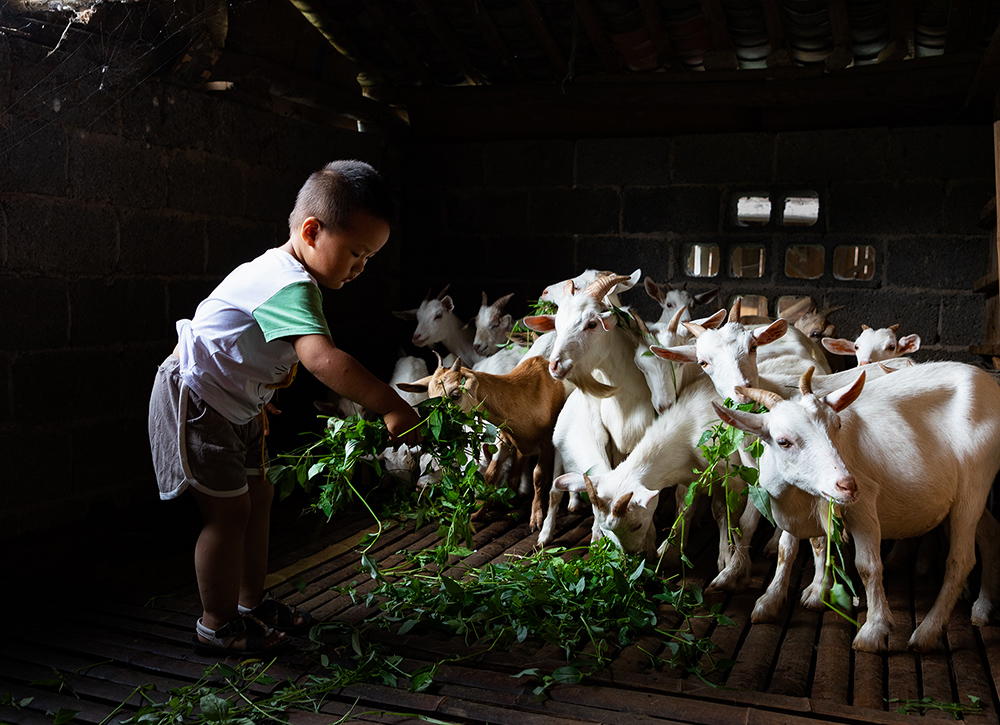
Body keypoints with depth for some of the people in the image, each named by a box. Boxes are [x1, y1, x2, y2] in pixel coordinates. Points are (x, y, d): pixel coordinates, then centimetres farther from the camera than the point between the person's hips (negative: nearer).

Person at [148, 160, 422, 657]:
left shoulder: (284, 273, 5)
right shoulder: (291, 286, -30)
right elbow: (322, 358, -45)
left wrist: (254, 394, 26)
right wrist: (390, 406, -47)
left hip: (235, 405, 10)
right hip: (195, 399, -10)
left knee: (258, 496, 13)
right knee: (228, 508, -5)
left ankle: (252, 603, 27)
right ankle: (217, 626, 11)